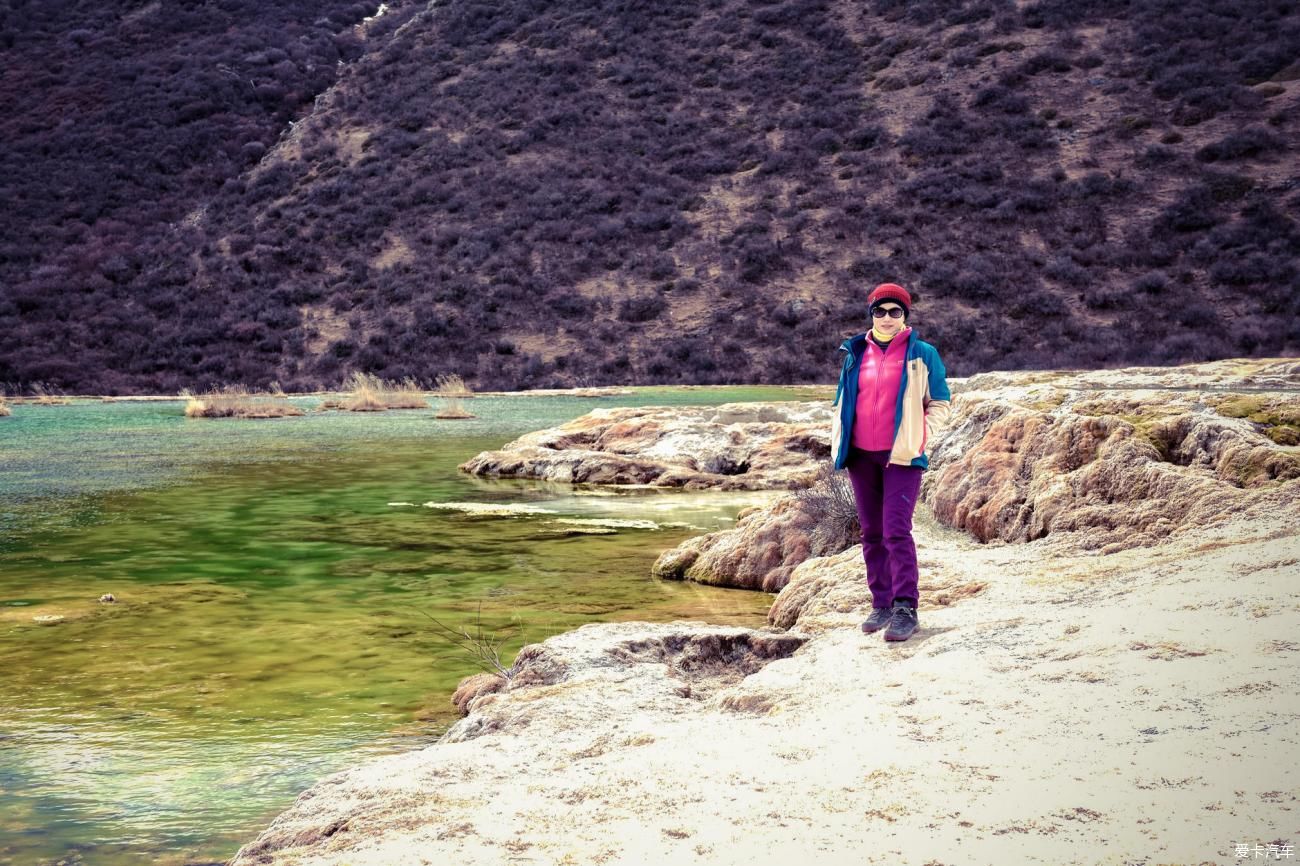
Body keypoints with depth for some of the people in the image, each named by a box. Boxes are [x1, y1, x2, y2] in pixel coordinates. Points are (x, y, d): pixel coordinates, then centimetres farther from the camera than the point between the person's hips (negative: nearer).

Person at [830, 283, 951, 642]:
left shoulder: (922, 355, 0)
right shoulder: (856, 354, 10)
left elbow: (940, 404, 7)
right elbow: (841, 402, 20)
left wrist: (922, 435, -6)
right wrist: (838, 441, 8)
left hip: (902, 456, -4)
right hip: (861, 456, 4)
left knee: (896, 531, -13)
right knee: (872, 532, 9)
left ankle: (906, 608, -11)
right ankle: (882, 605, 17)